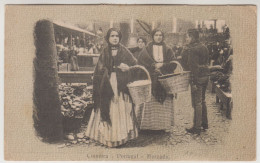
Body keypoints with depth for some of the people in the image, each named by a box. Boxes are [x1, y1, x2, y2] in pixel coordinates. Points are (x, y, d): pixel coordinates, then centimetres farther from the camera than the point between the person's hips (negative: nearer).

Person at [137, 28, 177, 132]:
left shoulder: (167, 50, 11)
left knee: (165, 103, -3)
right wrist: (154, 66, -13)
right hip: (151, 80, -1)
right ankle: (150, 124, -1)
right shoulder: (147, 49, 7)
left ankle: (165, 125, 1)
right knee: (151, 103, -6)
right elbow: (141, 61, -4)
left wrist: (162, 65, -11)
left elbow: (174, 63, 3)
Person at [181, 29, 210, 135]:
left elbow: (193, 66, -19)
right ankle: (204, 123, 28)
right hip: (206, 75, 9)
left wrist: (194, 82, -19)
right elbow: (206, 62, 15)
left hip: (198, 77, -9)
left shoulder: (192, 49, -15)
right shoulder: (204, 47, 12)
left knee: (197, 102, -3)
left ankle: (197, 127, 2)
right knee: (202, 100, 19)